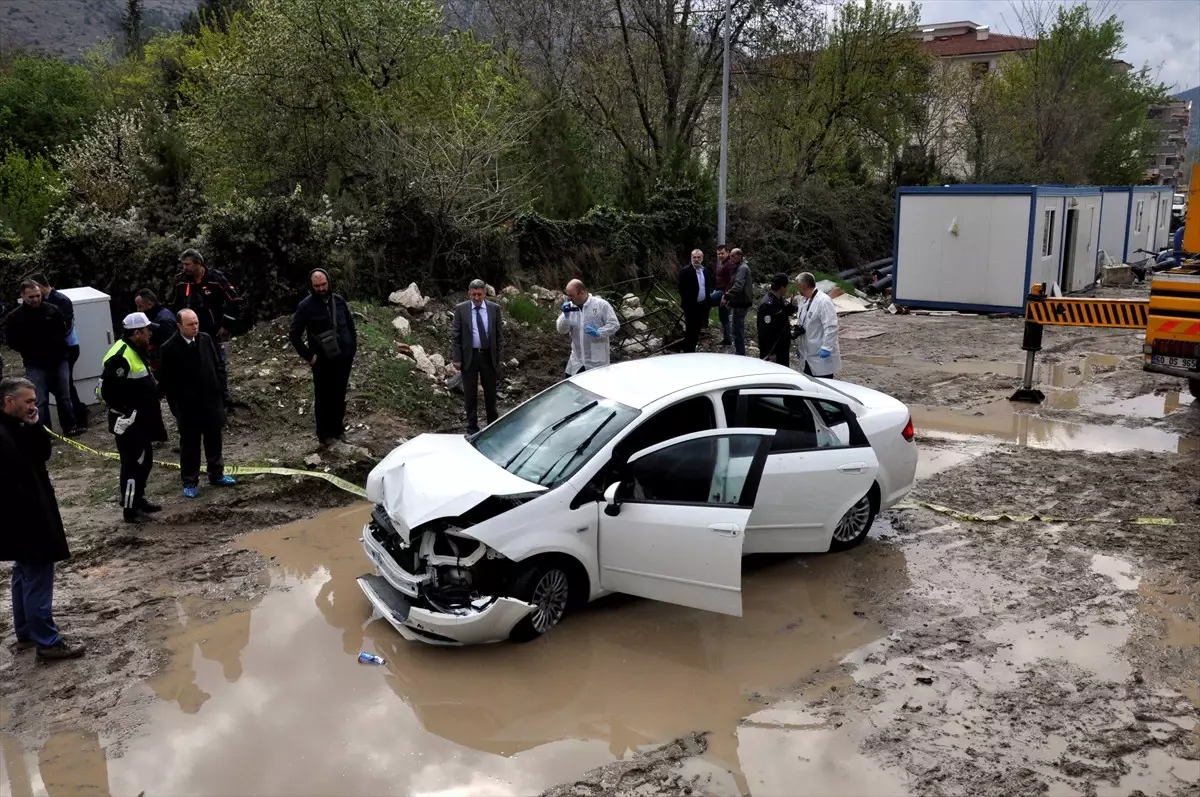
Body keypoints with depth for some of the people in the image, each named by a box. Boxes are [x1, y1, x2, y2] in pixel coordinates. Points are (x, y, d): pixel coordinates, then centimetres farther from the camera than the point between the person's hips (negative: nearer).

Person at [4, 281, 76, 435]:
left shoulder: (52, 310, -1)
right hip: (35, 366, -2)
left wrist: (57, 345, 4)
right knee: (40, 401, 1)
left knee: (64, 397, 13)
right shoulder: (15, 316, -4)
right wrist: (30, 352, -5)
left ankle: (70, 427, 26)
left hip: (59, 361, 2)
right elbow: (13, 342, 0)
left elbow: (64, 330, 12)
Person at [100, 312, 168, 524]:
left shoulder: (137, 351, 11)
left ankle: (139, 499, 32)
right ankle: (130, 509, 4)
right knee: (133, 463, -4)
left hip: (142, 419, 10)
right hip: (128, 421, -10)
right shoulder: (121, 356, -23)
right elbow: (106, 389, -26)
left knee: (145, 459, 19)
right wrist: (124, 411, -18)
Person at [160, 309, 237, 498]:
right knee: (189, 445, 7)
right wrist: (176, 408, -7)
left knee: (214, 440, 16)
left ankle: (216, 474, 32)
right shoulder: (170, 348, -14)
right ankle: (190, 482, 19)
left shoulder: (206, 340, -2)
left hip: (212, 401, 4)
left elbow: (218, 366, 8)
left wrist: (218, 390, 5)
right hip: (187, 406, -4)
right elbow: (167, 382, -9)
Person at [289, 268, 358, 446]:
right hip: (323, 360, -4)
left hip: (344, 357, 4)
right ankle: (324, 434, 16)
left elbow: (350, 325, 13)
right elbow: (295, 334, -7)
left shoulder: (339, 300, 2)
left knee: (340, 395, 13)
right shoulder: (306, 306, -10)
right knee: (324, 397, 5)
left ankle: (338, 428, 27)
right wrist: (308, 356, -10)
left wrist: (353, 348, 8)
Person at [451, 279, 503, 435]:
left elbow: (499, 333, 5)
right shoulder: (461, 309, -3)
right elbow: (455, 335, -2)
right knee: (470, 394, 6)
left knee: (490, 393, 11)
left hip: (489, 356, 1)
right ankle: (472, 427, 17)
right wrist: (456, 358, -7)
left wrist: (500, 356, -1)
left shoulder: (494, 308, 1)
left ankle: (494, 425, 25)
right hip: (469, 356, -1)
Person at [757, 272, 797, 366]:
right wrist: (771, 353, -23)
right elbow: (766, 331, -25)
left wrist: (791, 306, -4)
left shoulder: (780, 300, 3)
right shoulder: (767, 304, -24)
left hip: (782, 346, 9)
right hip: (771, 349, -9)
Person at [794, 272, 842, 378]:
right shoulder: (806, 301, 11)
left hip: (822, 357, -9)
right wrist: (799, 345, 19)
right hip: (809, 356, 9)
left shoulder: (824, 301, -17)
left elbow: (831, 327, -22)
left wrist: (826, 348, -24)